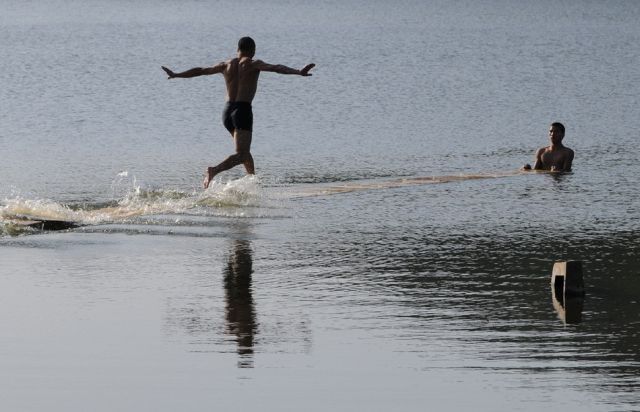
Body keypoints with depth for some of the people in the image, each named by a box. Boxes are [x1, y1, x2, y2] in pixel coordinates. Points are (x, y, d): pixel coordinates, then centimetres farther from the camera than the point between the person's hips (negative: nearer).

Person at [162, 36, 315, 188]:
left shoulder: (227, 65, 14)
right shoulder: (252, 64, -2)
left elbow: (200, 71, 22)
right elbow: (275, 68, -18)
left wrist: (175, 75, 35)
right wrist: (298, 72, -27)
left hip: (227, 110, 7)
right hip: (243, 109, -7)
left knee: (245, 150, 24)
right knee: (241, 155, -15)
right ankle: (214, 171, -37)